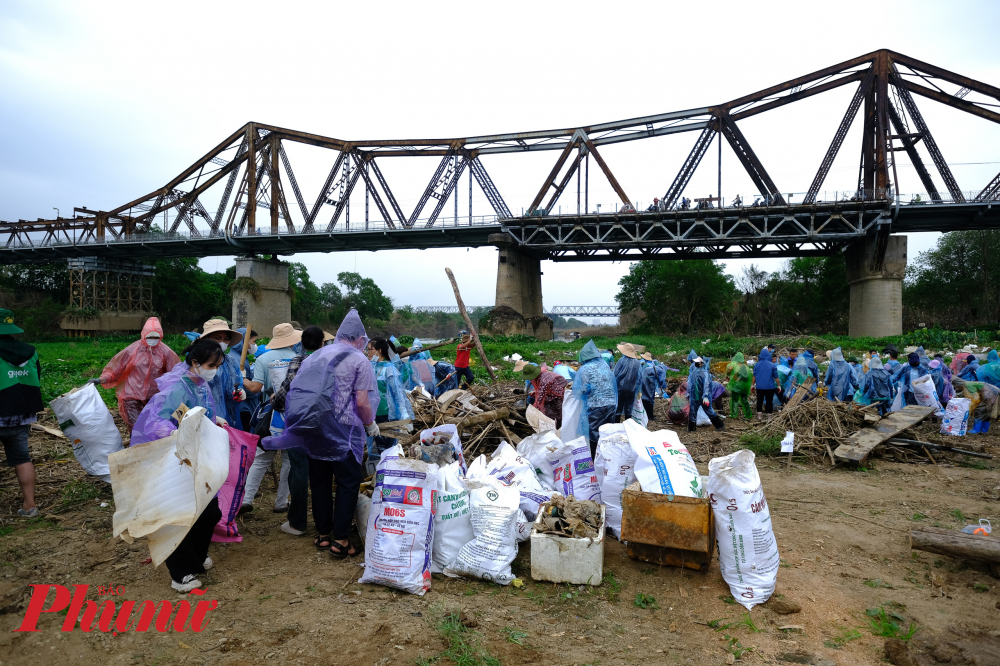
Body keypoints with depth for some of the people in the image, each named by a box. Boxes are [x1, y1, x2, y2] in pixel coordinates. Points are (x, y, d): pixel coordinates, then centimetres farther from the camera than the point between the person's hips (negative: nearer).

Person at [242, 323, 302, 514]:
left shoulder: (263, 359, -3)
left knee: (261, 458, 12)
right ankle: (281, 503, 15)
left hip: (272, 415, 1)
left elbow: (255, 388, -9)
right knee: (290, 459, 10)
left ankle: (246, 500, 9)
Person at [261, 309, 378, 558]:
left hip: (315, 432, 6)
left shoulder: (316, 356, 11)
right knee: (348, 484, 6)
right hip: (344, 433, -6)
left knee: (319, 482, 15)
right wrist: (370, 425, 4)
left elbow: (299, 393, 14)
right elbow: (362, 402, -13)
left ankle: (323, 534, 25)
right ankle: (340, 540, 6)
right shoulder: (359, 360, -6)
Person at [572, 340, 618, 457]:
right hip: (611, 404, 5)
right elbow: (613, 384, 14)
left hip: (595, 405, -5)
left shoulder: (584, 369, -8)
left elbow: (581, 390, -7)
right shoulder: (605, 365, 8)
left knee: (594, 435, 5)